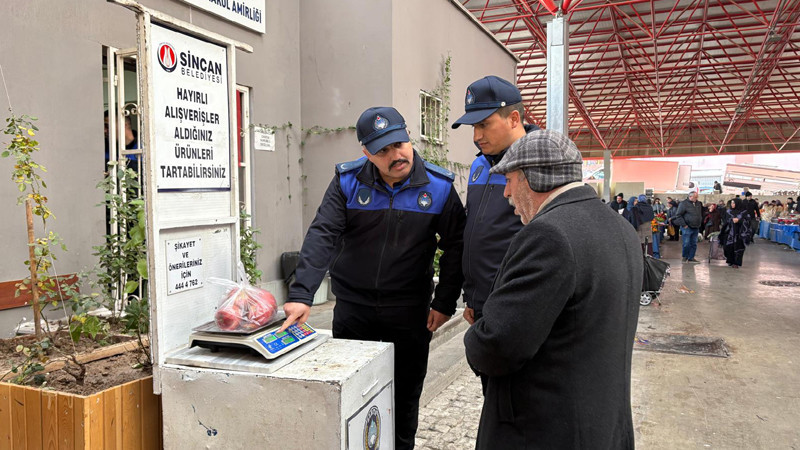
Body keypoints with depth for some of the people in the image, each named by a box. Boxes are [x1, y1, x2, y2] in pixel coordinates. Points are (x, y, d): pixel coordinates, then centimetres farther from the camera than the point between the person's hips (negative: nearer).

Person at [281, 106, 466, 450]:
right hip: (353, 305, 0)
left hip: (409, 310, 0)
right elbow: (322, 235, -19)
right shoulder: (348, 182, -9)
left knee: (405, 396, 13)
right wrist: (301, 294, -30)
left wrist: (445, 303, -2)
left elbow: (455, 247, 0)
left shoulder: (438, 187, -7)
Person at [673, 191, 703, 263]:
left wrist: (700, 223, 13)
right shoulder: (684, 204, -8)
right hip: (687, 227, -6)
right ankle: (684, 257, 11)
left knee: (694, 244, 7)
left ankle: (691, 258, 15)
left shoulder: (698, 204, 12)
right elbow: (678, 215, -11)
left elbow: (701, 214, 25)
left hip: (696, 228, 6)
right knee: (686, 243, -6)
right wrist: (684, 225, -15)